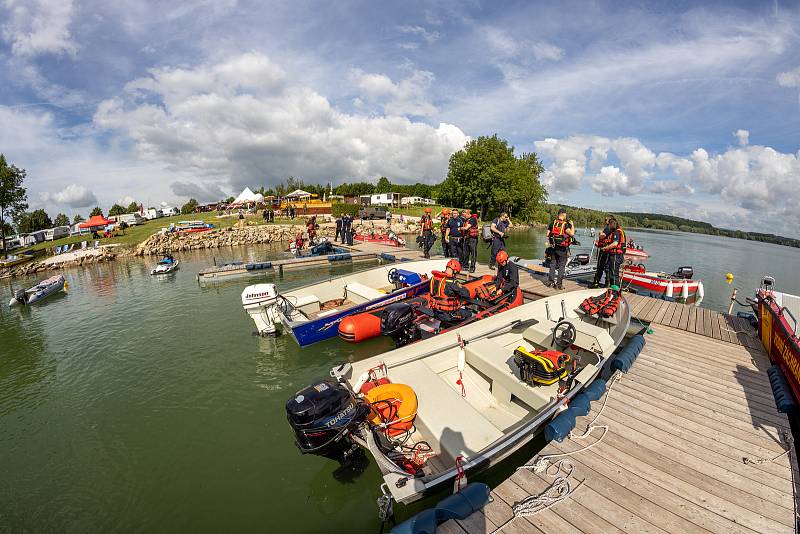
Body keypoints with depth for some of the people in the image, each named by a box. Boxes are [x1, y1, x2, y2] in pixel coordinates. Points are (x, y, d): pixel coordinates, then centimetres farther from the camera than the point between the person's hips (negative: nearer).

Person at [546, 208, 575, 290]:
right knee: (561, 266, 3)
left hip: (554, 247, 5)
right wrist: (572, 225, -10)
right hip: (563, 249, -5)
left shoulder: (552, 223, 3)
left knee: (553, 264, 14)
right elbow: (571, 233, -25)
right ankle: (558, 284, 5)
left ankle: (550, 282, 19)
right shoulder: (565, 225, -14)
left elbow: (548, 235, 5)